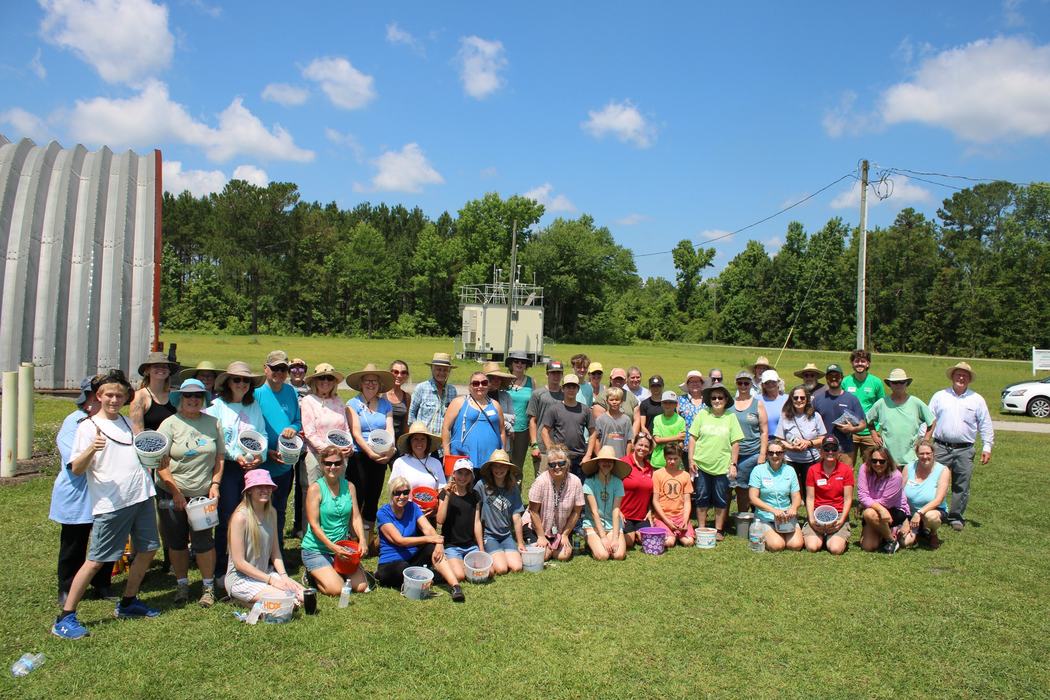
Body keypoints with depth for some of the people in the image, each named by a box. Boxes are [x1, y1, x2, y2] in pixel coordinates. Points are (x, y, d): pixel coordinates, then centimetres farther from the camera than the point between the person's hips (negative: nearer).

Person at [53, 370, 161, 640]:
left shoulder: (127, 422, 14)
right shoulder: (88, 427, -3)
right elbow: (76, 469, -10)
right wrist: (91, 449, -30)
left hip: (142, 496, 6)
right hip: (111, 504, -6)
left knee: (147, 550, 13)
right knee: (96, 561, -4)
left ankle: (128, 602, 30)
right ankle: (65, 617, 7)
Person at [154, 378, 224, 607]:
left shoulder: (213, 423, 5)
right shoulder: (170, 424, -4)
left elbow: (220, 457, 9)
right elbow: (160, 463, -9)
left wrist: (215, 484, -2)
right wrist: (175, 492, -13)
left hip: (203, 494, 1)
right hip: (171, 494, -1)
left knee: (203, 541, -2)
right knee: (176, 542, 9)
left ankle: (208, 587, 14)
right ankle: (182, 585, 26)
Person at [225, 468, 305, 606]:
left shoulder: (271, 512, 3)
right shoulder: (241, 517, -19)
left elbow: (275, 551, 8)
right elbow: (239, 562, -18)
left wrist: (283, 576, -8)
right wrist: (270, 580, -18)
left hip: (266, 572, 7)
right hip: (241, 578, -7)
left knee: (303, 596, -9)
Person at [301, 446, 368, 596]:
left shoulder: (349, 487, 3)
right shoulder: (315, 489, -12)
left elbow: (356, 517, 1)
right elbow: (314, 524, -16)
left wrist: (362, 540, -16)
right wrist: (332, 546, -24)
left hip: (341, 548, 5)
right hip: (316, 549, -5)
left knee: (361, 586, -5)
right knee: (336, 590, -19)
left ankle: (333, 572, 19)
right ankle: (312, 575, 11)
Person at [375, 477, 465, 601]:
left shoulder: (412, 507, 4)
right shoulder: (383, 513, -10)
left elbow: (428, 529, -9)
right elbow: (399, 540, -19)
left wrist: (439, 543, -30)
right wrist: (428, 539, -26)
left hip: (412, 558, 4)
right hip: (391, 563, -4)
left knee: (433, 548, -25)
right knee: (403, 569, -39)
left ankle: (455, 586, -33)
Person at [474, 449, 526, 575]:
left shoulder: (513, 488, 3)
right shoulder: (482, 485, -11)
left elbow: (516, 518, 6)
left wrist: (520, 543, 8)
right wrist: (481, 549, -9)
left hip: (507, 535, 4)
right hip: (488, 535, -4)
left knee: (516, 568, -16)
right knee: (501, 569, -21)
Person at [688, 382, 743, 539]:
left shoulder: (731, 417, 2)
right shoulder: (702, 415, 2)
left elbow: (735, 443, 3)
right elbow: (693, 438, 3)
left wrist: (733, 464, -1)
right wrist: (691, 460, -2)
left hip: (722, 466, 0)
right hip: (701, 464, 0)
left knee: (721, 500, 7)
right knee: (701, 498, 8)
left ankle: (718, 530, 20)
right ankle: (701, 529, 19)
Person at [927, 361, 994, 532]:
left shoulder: (977, 400, 8)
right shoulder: (939, 396, 8)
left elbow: (985, 426, 8)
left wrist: (987, 448, 1)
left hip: (965, 450, 1)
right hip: (941, 447, 0)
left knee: (961, 487, 6)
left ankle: (956, 518, 17)